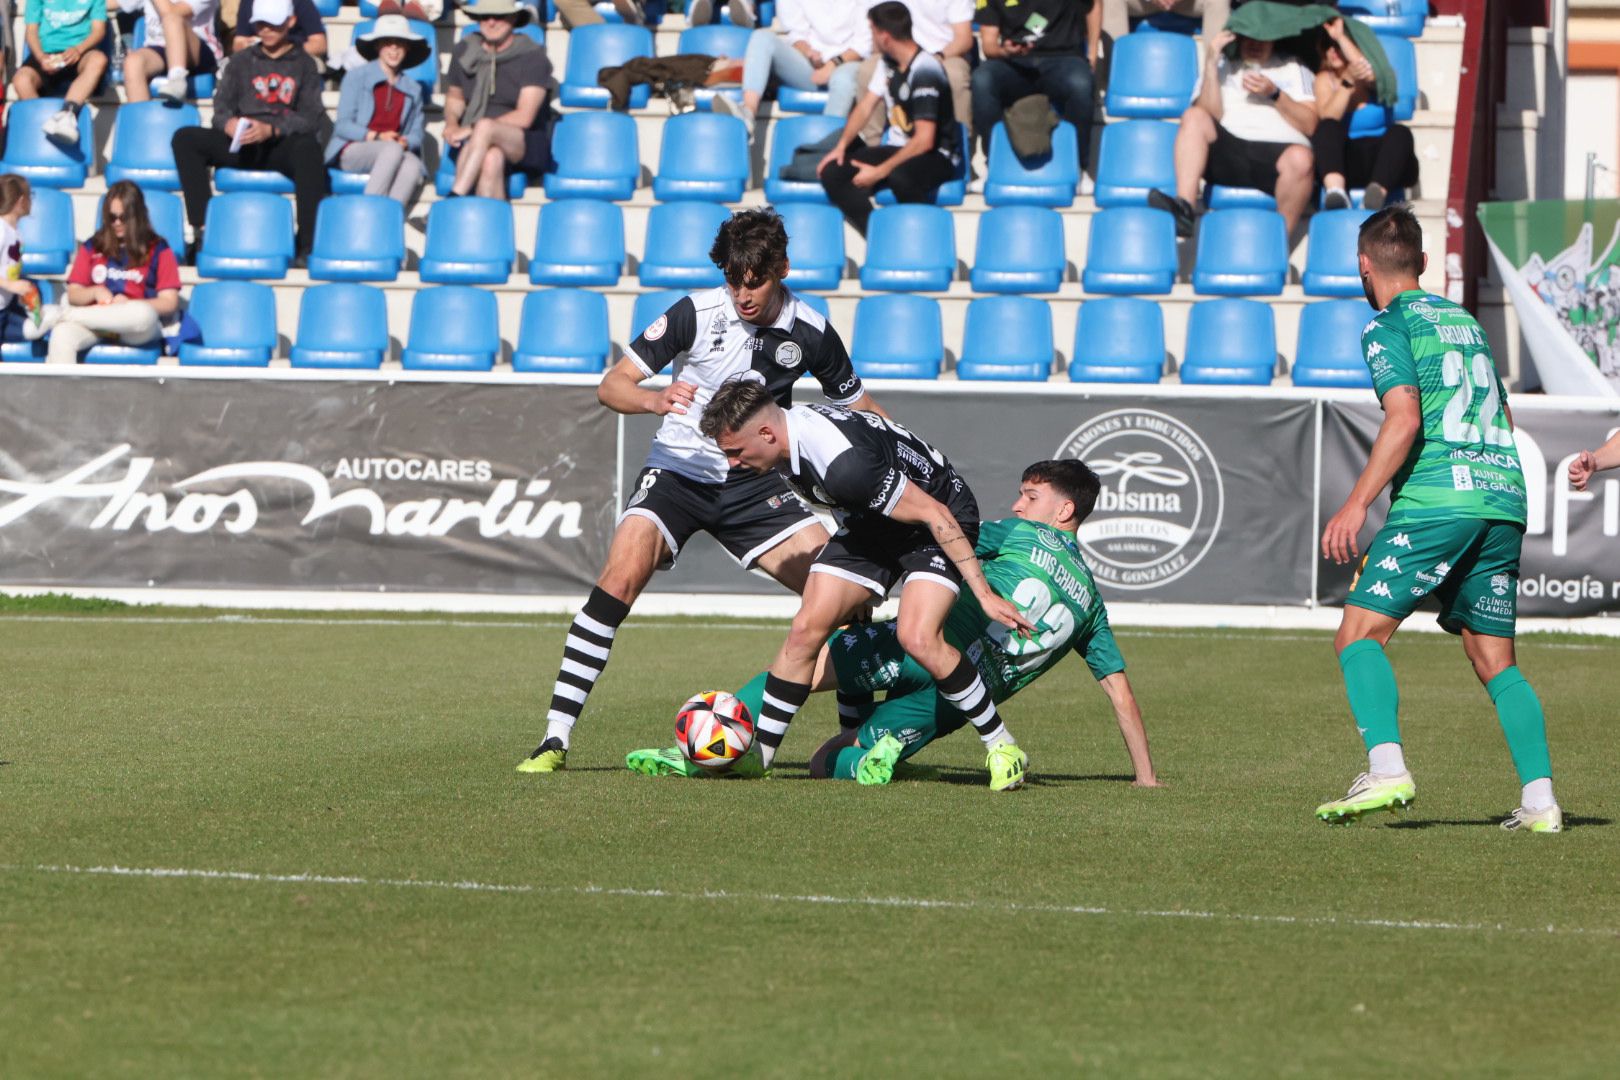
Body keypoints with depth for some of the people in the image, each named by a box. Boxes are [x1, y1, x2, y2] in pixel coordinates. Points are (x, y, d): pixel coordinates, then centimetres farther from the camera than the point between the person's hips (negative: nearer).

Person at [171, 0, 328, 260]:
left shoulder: (304, 65, 12)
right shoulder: (241, 62, 20)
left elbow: (312, 118, 0)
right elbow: (222, 105, 11)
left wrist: (271, 130, -18)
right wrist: (228, 123, -16)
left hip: (282, 146, -3)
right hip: (241, 146, 3)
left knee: (308, 147, -38)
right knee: (185, 138, -20)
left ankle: (309, 243, -40)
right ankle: (200, 228, -28)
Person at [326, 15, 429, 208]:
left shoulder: (413, 89, 21)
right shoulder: (356, 78, 9)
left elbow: (416, 134, 13)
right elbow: (343, 125, 0)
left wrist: (406, 142, -13)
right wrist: (376, 137, -15)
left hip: (396, 152, 3)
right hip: (351, 151, -3)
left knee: (412, 165, -34)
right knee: (392, 149, -37)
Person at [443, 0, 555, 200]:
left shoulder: (532, 57, -6)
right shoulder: (465, 52, 9)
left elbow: (524, 118, -13)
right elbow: (454, 96, 25)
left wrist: (473, 130, -15)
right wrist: (451, 124, 2)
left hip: (526, 148, -3)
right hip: (476, 144, 3)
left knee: (485, 126, -37)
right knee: (491, 158, -36)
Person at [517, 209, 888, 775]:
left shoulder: (810, 333, -4)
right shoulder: (697, 313, -12)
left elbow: (861, 409, 11)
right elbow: (612, 385, -11)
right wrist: (654, 400, -32)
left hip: (754, 483, 3)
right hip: (679, 470, -3)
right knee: (621, 575, -26)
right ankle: (556, 738, -23)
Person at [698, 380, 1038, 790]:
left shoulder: (846, 464, -38)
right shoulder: (789, 431, -11)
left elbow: (934, 513, -31)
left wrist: (983, 593, -28)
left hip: (938, 521, -8)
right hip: (871, 524, 8)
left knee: (917, 638, -27)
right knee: (807, 629, -6)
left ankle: (1002, 747, -9)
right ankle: (757, 756, 2)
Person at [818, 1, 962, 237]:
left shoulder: (924, 70, -22)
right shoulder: (889, 61, 3)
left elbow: (924, 141, -26)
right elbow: (866, 107, 12)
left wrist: (880, 172, -23)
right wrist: (841, 146, -4)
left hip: (936, 156, -8)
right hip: (897, 147, 8)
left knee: (899, 176, -42)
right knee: (832, 173, -12)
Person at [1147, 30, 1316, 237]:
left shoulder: (1293, 68, 24)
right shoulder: (1222, 66, 24)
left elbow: (1310, 125, 10)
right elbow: (1210, 116, 5)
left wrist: (1274, 94, -3)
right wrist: (1211, 63, -2)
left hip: (1277, 150, -1)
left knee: (1300, 158, -36)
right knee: (1194, 116, -26)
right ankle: (1184, 208, -40)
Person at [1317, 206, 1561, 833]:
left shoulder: (1389, 327, 0)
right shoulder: (1464, 321, 22)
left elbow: (1404, 420, -14)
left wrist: (1357, 504, -15)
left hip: (1437, 498, -7)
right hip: (1504, 497, 7)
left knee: (1360, 634, -6)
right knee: (1494, 659, 11)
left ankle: (1387, 770, -25)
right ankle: (1539, 800, 0)